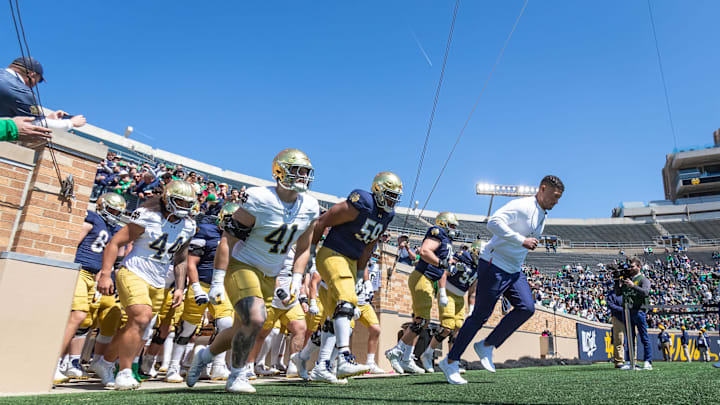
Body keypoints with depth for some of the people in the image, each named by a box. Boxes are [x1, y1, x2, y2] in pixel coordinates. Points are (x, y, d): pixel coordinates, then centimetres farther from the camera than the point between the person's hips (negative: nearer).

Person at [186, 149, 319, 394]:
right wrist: (217, 281, -17)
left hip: (269, 277, 7)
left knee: (243, 330, 12)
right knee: (255, 320, -23)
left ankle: (205, 355, 40)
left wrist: (297, 279, 0)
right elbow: (227, 240, -16)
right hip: (242, 266, -6)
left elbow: (303, 248, 10)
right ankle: (237, 377, 1)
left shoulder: (310, 208, -3)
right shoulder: (260, 201, -21)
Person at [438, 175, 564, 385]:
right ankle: (450, 362, 6)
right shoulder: (521, 206, -15)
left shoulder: (542, 216, 15)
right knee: (481, 315, -6)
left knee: (526, 308, -8)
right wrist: (521, 240, -29)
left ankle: (487, 346, 6)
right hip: (494, 265, -9)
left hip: (514, 271, 9)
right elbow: (494, 222, -29)